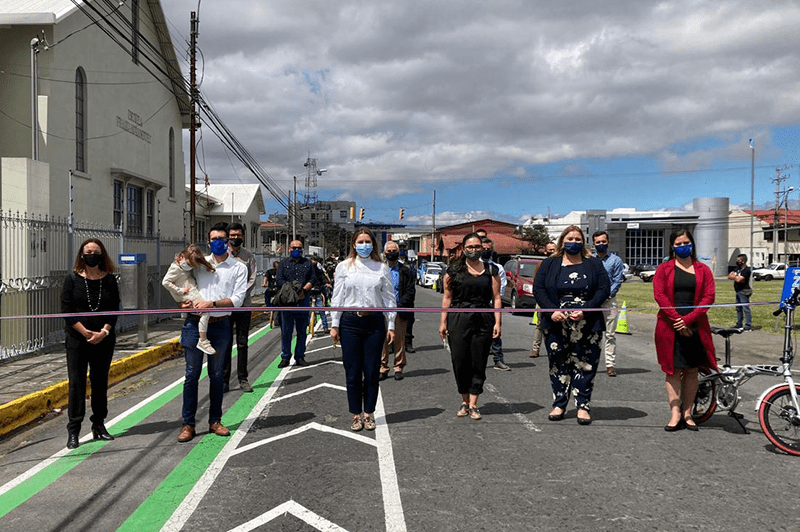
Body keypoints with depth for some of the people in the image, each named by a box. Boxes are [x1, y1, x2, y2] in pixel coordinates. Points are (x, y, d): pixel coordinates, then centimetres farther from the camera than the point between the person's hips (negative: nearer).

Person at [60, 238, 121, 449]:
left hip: (104, 340, 2)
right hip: (77, 340, -2)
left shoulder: (109, 280, 5)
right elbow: (66, 310, -4)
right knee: (76, 383, -2)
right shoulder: (72, 278, 1)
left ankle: (99, 426, 18)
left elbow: (114, 310, 2)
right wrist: (86, 333, -13)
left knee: (100, 382, 8)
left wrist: (103, 332, -12)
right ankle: (73, 431, 4)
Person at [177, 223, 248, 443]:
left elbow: (238, 299, -5)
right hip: (194, 323, 1)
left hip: (220, 325, -1)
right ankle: (188, 424, 10)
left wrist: (212, 303, -16)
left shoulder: (238, 267, 4)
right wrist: (184, 301, 0)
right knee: (192, 375, 3)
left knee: (217, 375, 9)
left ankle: (215, 421, 21)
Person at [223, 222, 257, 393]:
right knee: (225, 343, 1)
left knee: (242, 343, 5)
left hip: (244, 304, 1)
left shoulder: (249, 256, 8)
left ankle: (243, 379, 12)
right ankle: (224, 380, 7)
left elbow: (253, 279, 2)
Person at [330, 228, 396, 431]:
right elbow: (337, 297, 6)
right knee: (353, 372, 3)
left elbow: (389, 298, 8)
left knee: (372, 371, 4)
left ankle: (368, 413, 17)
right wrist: (334, 325, 2)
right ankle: (356, 414, 14)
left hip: (375, 322, 1)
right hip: (350, 322, 0)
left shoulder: (381, 268, 8)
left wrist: (391, 325, 4)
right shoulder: (344, 266, 6)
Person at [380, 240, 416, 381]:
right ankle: (383, 368, 9)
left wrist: (400, 305, -10)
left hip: (399, 310, 0)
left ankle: (399, 368, 13)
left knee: (399, 341, 3)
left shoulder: (405, 271, 8)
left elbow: (410, 291, 3)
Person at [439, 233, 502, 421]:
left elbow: (496, 298, 5)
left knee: (479, 364, 2)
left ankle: (473, 405, 10)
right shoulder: (454, 270, 6)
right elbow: (447, 297, 5)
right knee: (460, 363, 1)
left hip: (483, 321, 1)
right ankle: (464, 402, 17)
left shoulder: (491, 270, 9)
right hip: (458, 320, 0)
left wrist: (497, 322, -3)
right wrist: (443, 322, 0)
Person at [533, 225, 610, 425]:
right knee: (558, 364, 5)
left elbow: (603, 289, 0)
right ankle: (559, 404, 16)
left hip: (587, 325, -1)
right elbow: (538, 289, 2)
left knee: (585, 364, 1)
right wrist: (552, 311, -13)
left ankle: (582, 406, 10)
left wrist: (585, 310, -14)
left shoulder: (594, 264, 8)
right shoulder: (549, 264, 9)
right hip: (556, 324, 1)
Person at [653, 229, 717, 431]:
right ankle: (675, 413, 3)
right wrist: (676, 319, -14)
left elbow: (708, 297, -1)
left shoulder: (703, 270, 9)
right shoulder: (664, 269, 6)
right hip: (669, 327, -1)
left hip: (694, 327, 1)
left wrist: (688, 319, -13)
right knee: (673, 370, -1)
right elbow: (659, 295, -4)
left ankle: (687, 414, 12)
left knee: (691, 370, 4)